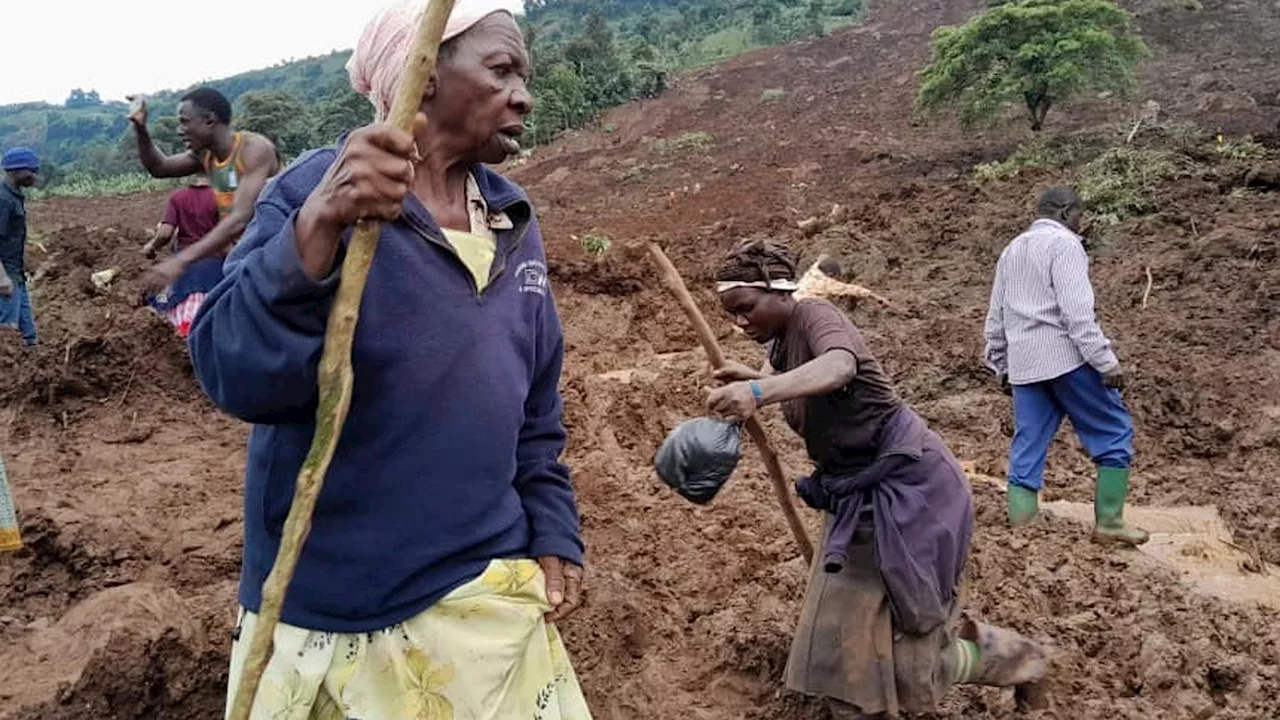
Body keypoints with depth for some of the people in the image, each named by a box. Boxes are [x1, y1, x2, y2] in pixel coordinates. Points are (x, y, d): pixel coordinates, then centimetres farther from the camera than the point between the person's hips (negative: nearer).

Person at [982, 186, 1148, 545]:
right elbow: (1077, 311, -16)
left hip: (1024, 364, 7)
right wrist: (1107, 362, -16)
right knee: (1114, 432, 7)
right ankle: (1108, 522, 8)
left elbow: (995, 318, 22)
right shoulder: (1063, 243, -5)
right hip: (1066, 357, -7)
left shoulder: (1012, 250, 19)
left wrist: (1001, 367, 28)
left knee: (1027, 449, 7)